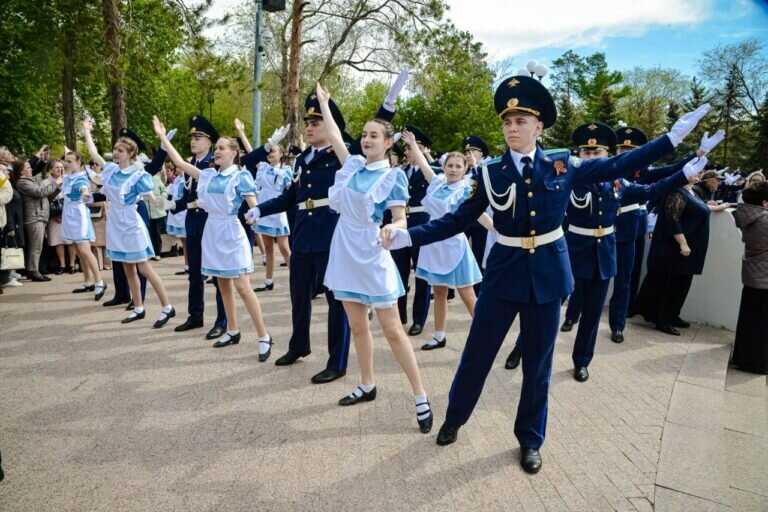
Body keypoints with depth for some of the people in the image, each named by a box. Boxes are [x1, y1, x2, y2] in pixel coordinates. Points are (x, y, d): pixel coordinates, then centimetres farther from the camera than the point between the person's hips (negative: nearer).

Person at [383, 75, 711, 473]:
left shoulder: (562, 166, -1)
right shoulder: (491, 173, -5)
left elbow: (616, 166, 8)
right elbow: (457, 221, -5)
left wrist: (674, 137, 7)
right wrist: (407, 236, -16)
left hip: (548, 275, 1)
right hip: (503, 274, -1)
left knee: (538, 364, 12)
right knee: (476, 355, 8)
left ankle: (530, 441, 31)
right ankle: (454, 418, 33)